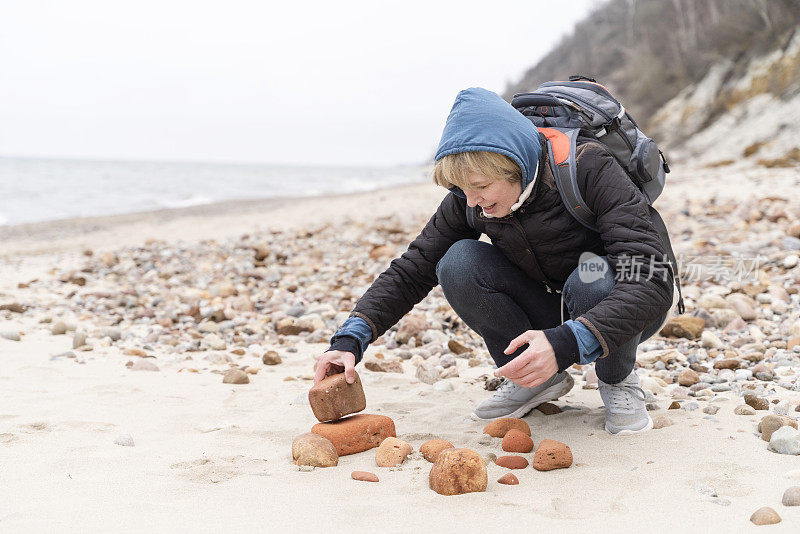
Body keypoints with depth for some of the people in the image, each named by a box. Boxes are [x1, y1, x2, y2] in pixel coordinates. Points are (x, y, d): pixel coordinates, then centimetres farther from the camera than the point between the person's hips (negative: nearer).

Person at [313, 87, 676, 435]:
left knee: (594, 277, -39)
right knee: (458, 265, -22)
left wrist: (567, 343, -51)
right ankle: (539, 380, -3)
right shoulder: (468, 202, -14)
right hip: (548, 313, 4)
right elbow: (412, 269, -9)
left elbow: (650, 278, -38)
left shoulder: (587, 168, -29)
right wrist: (350, 339, -24)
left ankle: (617, 379, -7)